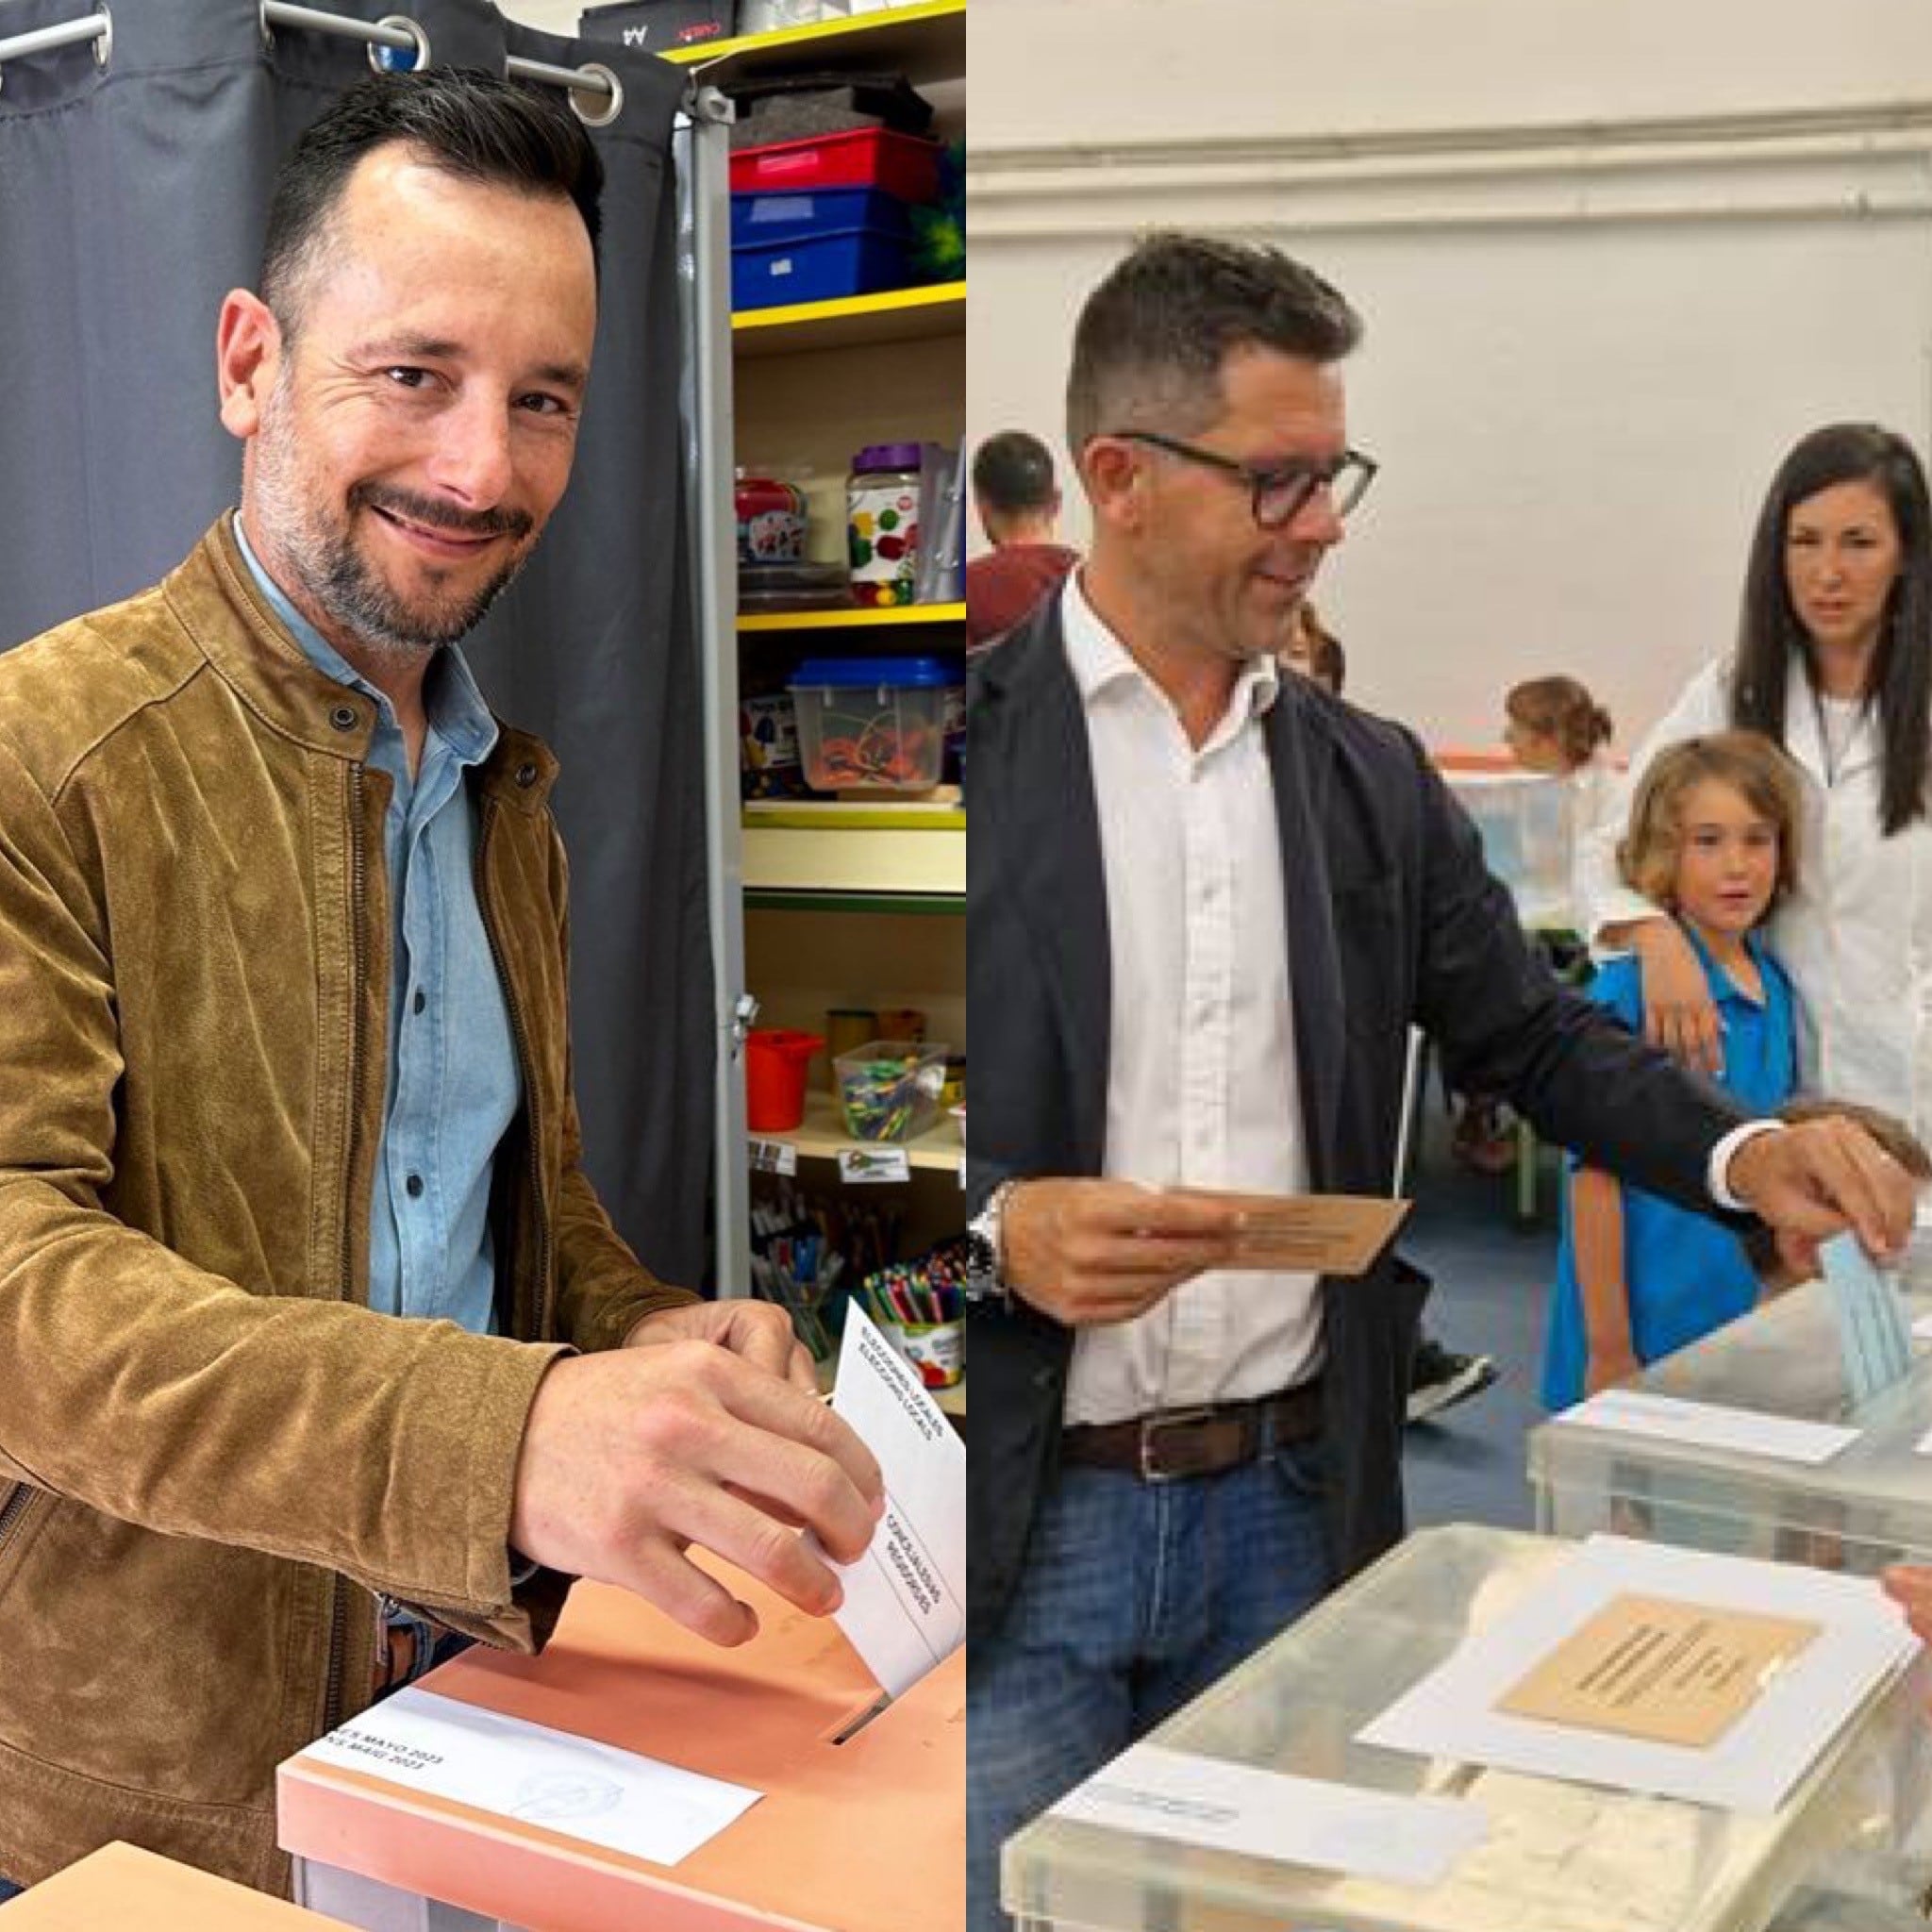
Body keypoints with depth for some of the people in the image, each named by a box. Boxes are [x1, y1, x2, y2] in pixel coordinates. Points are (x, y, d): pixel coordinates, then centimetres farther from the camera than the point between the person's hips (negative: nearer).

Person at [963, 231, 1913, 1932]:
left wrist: (1743, 1154, -7)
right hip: (1019, 1516, -4)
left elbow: (1533, 1033, 10)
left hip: (1292, 1501, 4)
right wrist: (998, 1232, -22)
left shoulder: (1373, 780, 7)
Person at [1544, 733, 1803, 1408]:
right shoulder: (1628, 991, -16)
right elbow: (1596, 1174, -15)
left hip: (1742, 1323, 6)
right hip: (1650, 1331, -6)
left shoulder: (1775, 987, 4)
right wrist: (1609, 1352, -15)